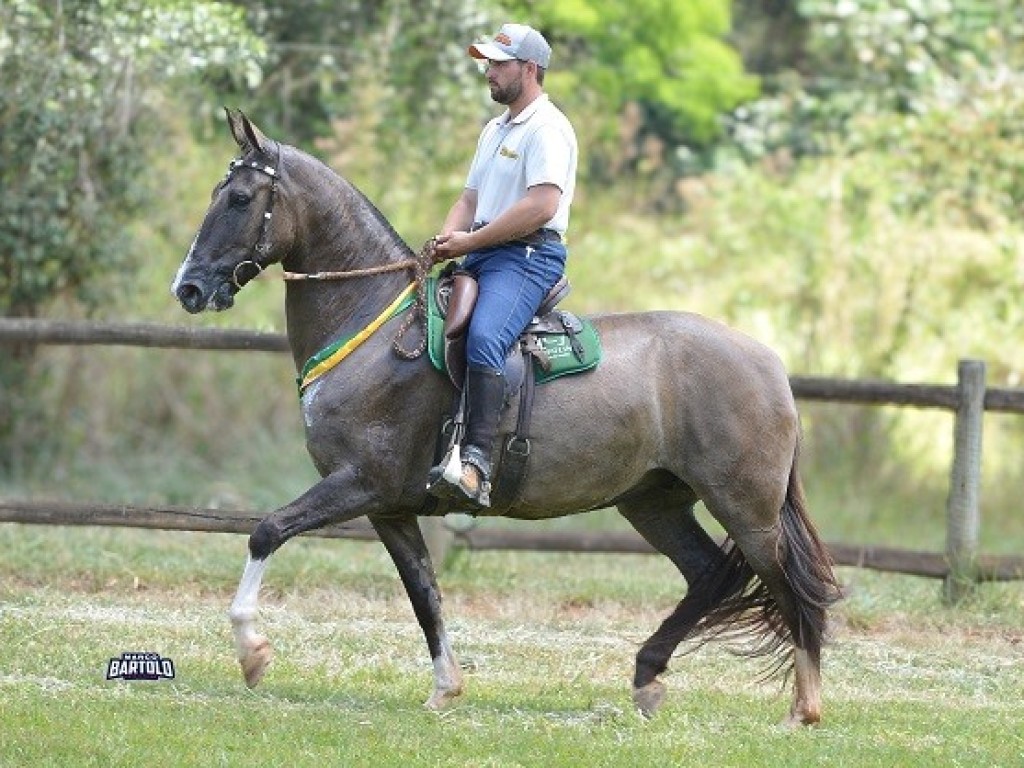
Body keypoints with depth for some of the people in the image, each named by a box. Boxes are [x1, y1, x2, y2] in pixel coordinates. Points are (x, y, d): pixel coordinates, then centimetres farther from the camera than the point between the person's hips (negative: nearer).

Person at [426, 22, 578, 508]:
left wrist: (470, 241, -16)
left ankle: (477, 467, -46)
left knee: (482, 339, -34)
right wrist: (445, 241, 2)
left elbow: (540, 205, -19)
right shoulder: (494, 130, 24)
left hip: (527, 255, -11)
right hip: (478, 255, 11)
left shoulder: (547, 129, -7)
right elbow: (470, 199, 23)